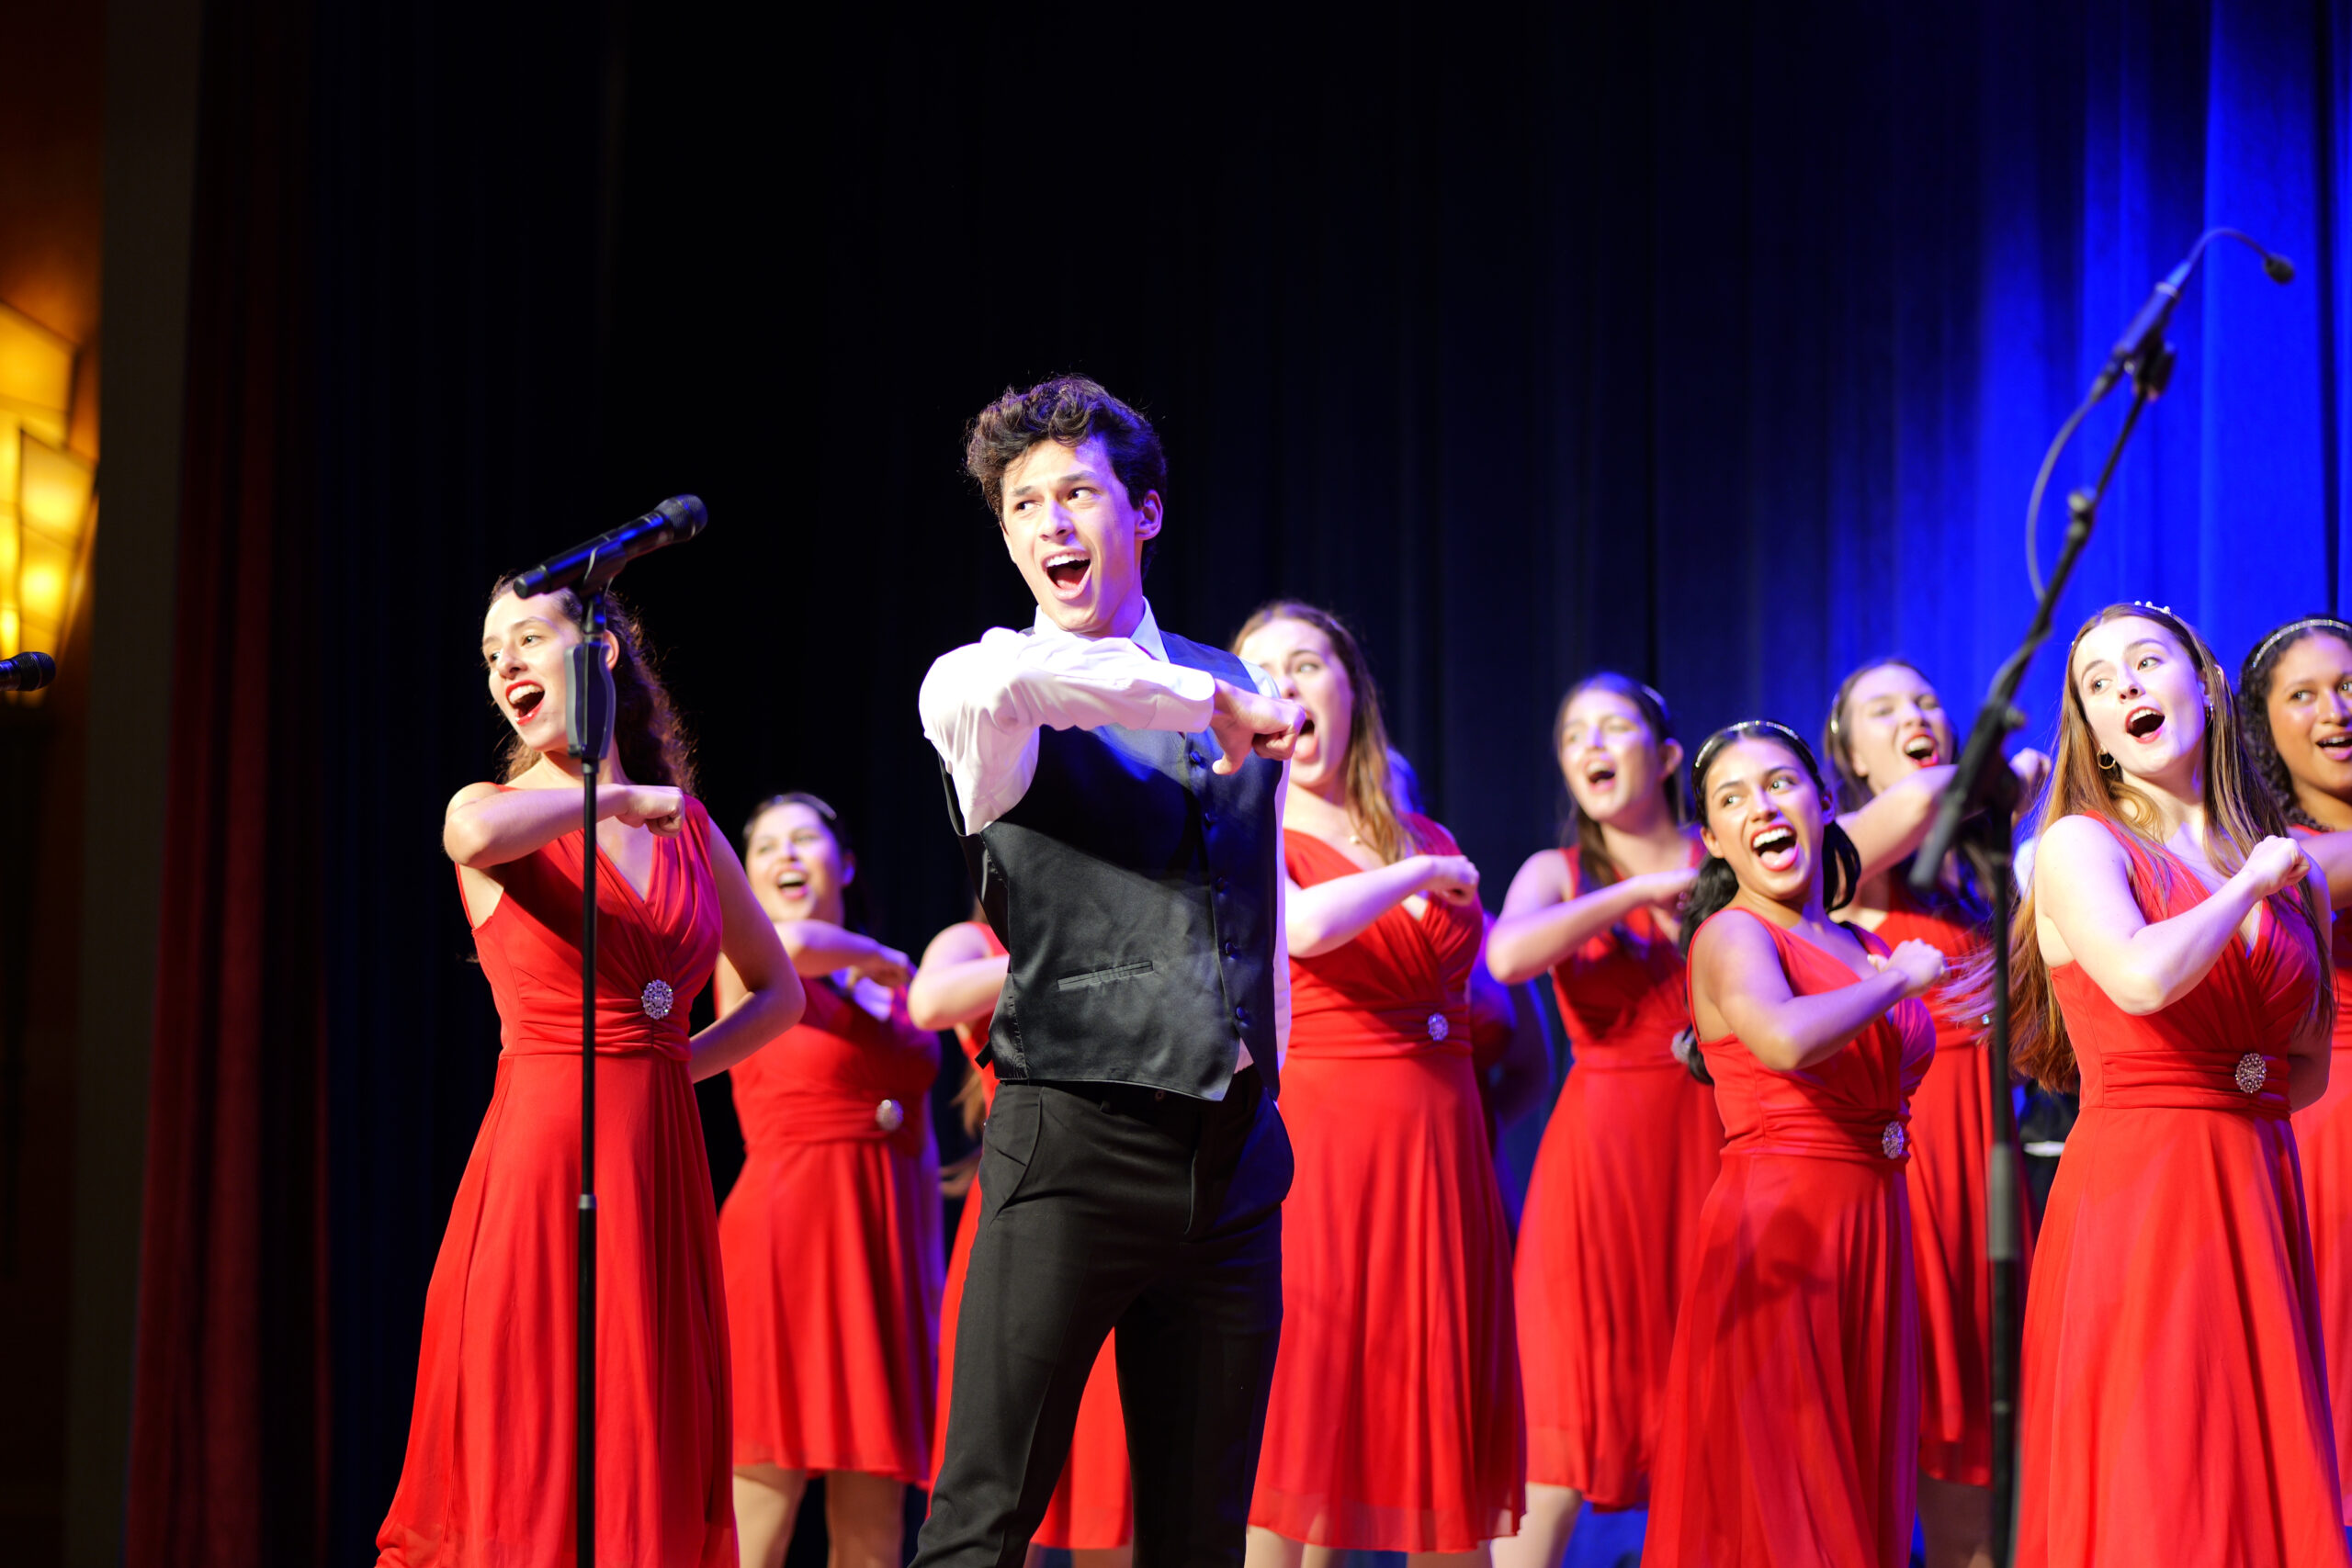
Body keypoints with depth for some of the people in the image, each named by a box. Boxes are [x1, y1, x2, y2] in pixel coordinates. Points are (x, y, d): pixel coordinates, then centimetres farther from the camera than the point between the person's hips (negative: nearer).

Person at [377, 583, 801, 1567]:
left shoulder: (688, 826, 14)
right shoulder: (489, 810, 2)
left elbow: (779, 991, 24)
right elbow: (482, 837, -26)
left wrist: (679, 1061, 8)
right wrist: (620, 797, -10)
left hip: (660, 1164, 4)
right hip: (542, 1157, -4)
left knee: (651, 1464, 3)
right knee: (534, 1464, -5)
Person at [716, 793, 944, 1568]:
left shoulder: (895, 986, 18)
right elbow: (792, 944, -24)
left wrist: (931, 1281, 14)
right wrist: (884, 961, -4)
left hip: (884, 1254, 6)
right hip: (784, 1240, -5)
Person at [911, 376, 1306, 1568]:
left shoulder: (1234, 688, 15)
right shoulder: (985, 690, -2)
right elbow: (997, 683, -29)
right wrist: (1209, 703, -19)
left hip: (1233, 1157, 5)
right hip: (1074, 1148, -5)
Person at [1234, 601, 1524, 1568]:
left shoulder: (1431, 843, 14)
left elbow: (1502, 996, 26)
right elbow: (1304, 925, -22)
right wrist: (1418, 875, -8)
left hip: (1442, 1161, 5)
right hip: (1317, 1151, -5)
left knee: (1447, 1445, 5)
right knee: (1300, 1445, -8)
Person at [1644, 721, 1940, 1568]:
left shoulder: (1859, 946, 14)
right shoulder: (1732, 935, -8)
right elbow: (1787, 1040, -30)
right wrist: (1899, 978, -16)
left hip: (1870, 1237, 7)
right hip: (1775, 1234, -7)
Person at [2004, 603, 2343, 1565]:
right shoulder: (2080, 845, -2)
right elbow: (2143, 980, -23)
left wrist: (2245, 1083, 4)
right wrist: (2249, 883, -8)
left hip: (2257, 1193, 5)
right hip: (2134, 1188, -5)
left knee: (2265, 1488, 6)